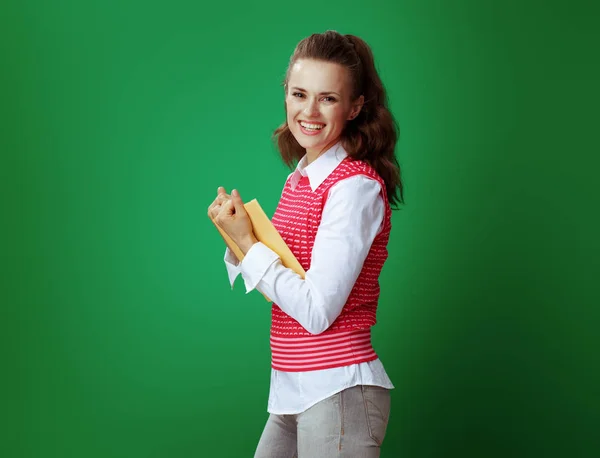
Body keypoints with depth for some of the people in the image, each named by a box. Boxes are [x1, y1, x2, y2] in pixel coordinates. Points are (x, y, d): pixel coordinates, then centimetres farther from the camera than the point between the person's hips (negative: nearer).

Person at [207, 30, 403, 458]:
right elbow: (280, 290, 10)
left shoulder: (356, 187, -15)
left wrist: (248, 242, -13)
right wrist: (237, 238, -5)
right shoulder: (300, 179, 9)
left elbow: (317, 311, -19)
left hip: (337, 391, -7)